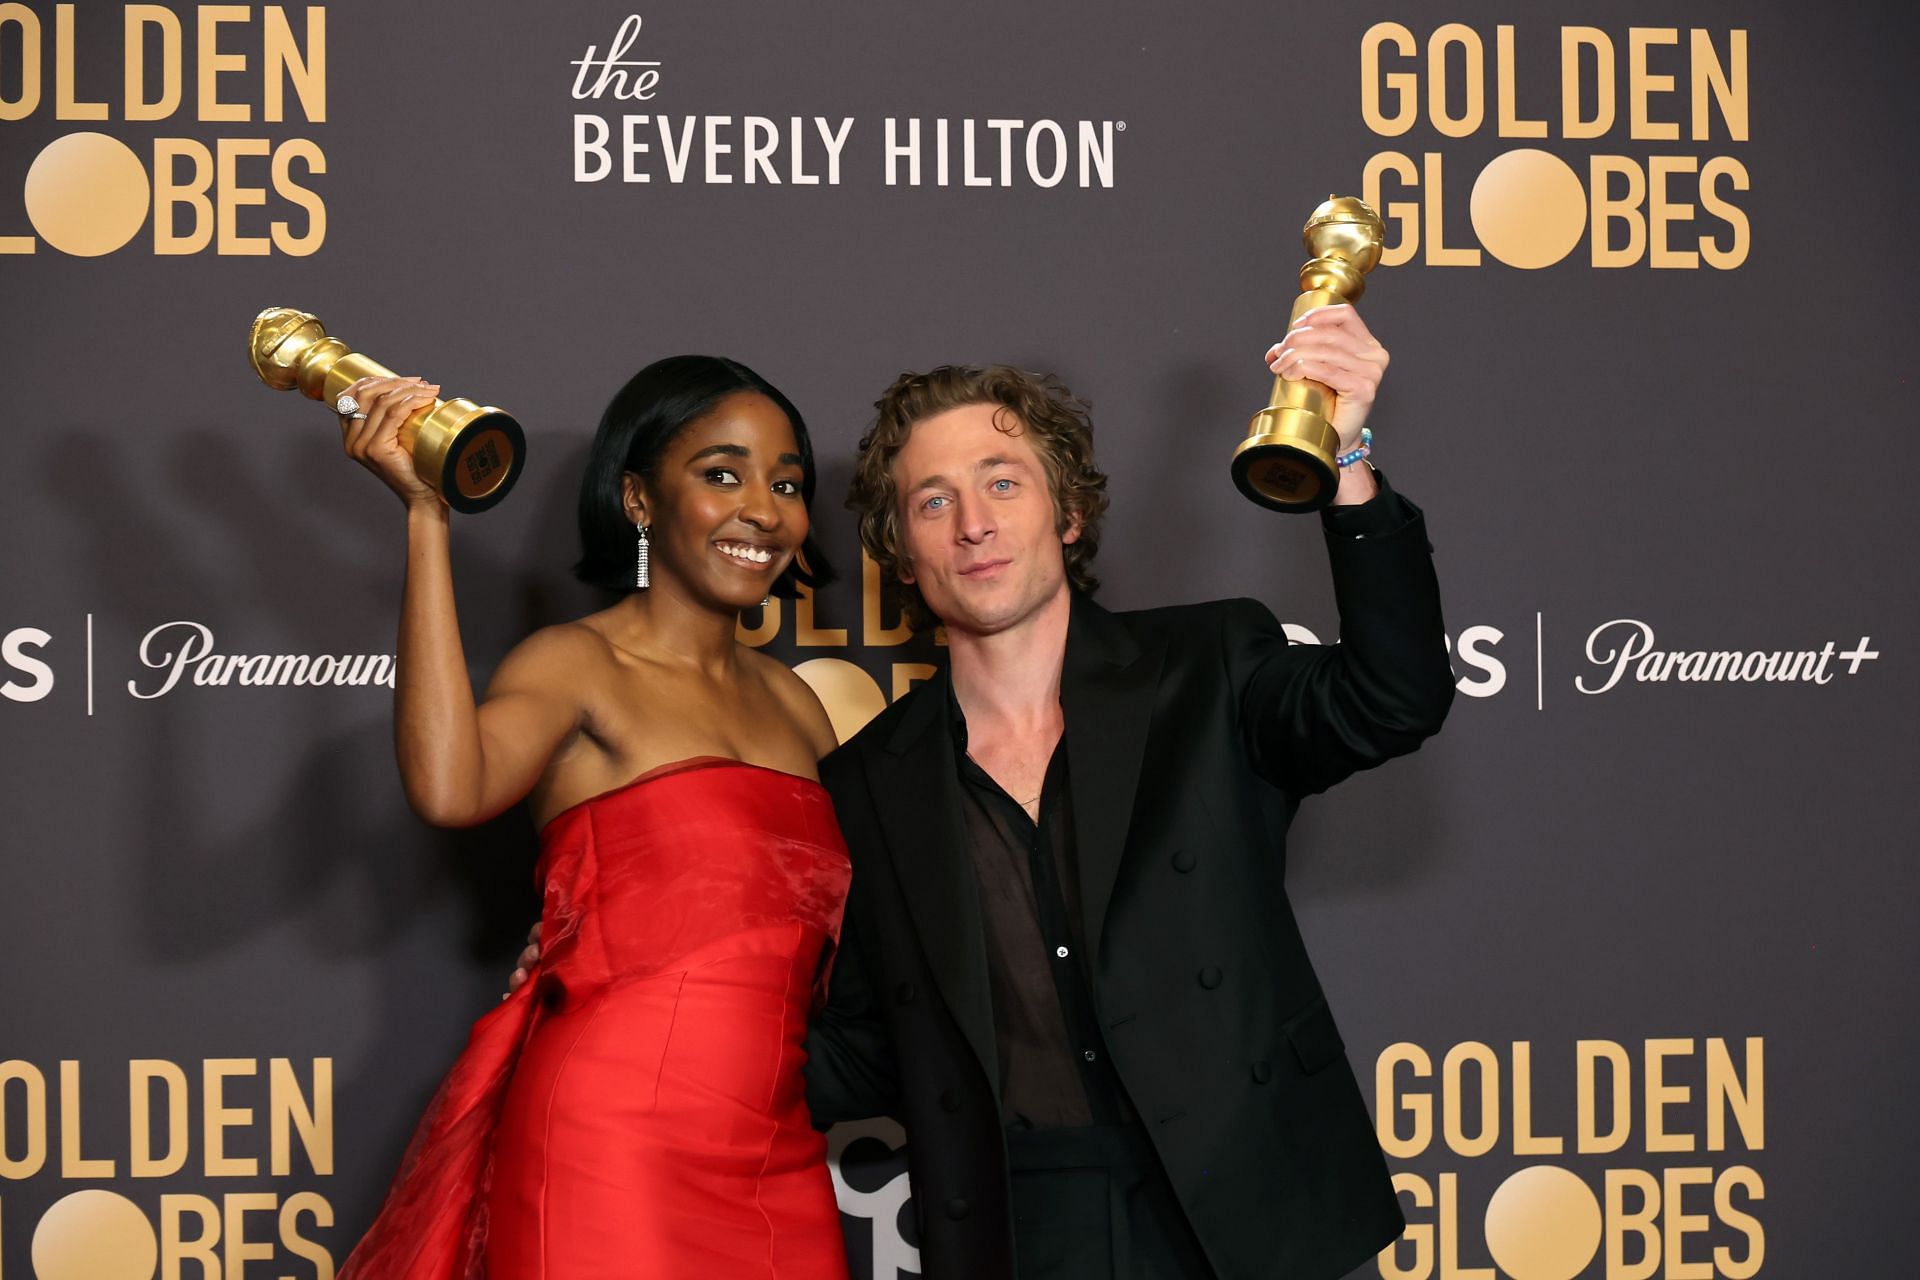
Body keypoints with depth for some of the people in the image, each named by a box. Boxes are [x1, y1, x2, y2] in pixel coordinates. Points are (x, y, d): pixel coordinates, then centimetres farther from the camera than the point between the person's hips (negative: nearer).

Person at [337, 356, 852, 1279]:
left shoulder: (792, 702, 15)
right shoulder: (577, 666, -4)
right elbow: (447, 788, -26)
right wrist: (424, 516, -22)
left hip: (779, 1163, 6)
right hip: (607, 1152, -6)